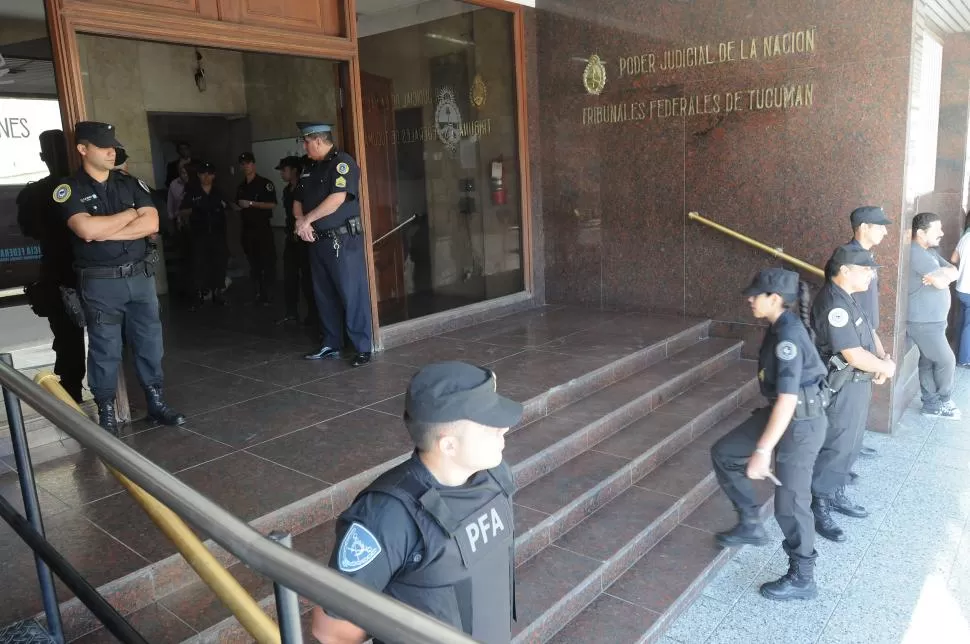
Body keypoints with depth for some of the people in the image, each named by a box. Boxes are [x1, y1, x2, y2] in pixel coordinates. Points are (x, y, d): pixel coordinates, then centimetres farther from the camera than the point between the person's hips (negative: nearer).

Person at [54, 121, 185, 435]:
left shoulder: (132, 184, 8)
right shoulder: (69, 189, -4)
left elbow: (151, 224, -5)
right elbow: (87, 230, -20)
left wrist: (105, 232, -13)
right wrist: (130, 213, -7)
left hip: (141, 276, 4)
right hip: (100, 283, -3)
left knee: (150, 342, 10)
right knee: (105, 350, 4)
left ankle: (156, 402, 22)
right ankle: (107, 413, 16)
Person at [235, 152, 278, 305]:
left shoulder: (265, 183, -5)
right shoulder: (241, 187, 15)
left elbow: (272, 204, -15)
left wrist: (251, 203, -18)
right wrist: (237, 206, 7)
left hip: (263, 228, -7)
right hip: (247, 229, 7)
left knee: (267, 262, -6)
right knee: (253, 263, 10)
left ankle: (268, 295, -1)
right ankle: (258, 293, 17)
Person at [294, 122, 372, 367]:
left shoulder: (342, 162, -9)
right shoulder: (310, 169, 17)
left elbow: (337, 199, -20)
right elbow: (298, 201, 18)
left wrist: (307, 219, -11)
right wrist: (300, 220, -4)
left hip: (343, 240, -8)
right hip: (318, 241, 9)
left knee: (352, 294, -7)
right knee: (324, 295, 12)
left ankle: (363, 348, -2)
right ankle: (331, 344, 22)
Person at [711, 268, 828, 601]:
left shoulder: (789, 337, -26)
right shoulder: (779, 327, 5)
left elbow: (787, 400, -31)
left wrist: (762, 452, -30)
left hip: (801, 422, -10)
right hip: (782, 412, 10)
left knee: (790, 502, 2)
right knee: (723, 453, 10)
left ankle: (802, 579, 21)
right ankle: (750, 525, 24)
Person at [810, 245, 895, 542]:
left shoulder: (845, 298, 8)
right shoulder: (833, 304, -26)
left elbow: (863, 339, 16)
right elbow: (854, 355, -25)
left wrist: (880, 363, -1)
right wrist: (886, 367, -8)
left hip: (856, 383, 10)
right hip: (841, 388, -10)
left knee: (848, 445, 20)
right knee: (834, 448, 0)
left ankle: (836, 495, 36)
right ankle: (819, 509, 13)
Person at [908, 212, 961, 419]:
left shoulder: (930, 252, 13)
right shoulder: (916, 253, -21)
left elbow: (955, 273, 6)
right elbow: (941, 282, -25)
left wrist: (939, 274, -14)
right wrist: (943, 273, -2)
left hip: (932, 320, 10)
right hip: (924, 322, -9)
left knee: (928, 362, 14)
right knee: (947, 361, 2)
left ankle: (931, 405, 23)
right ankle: (943, 401, 20)